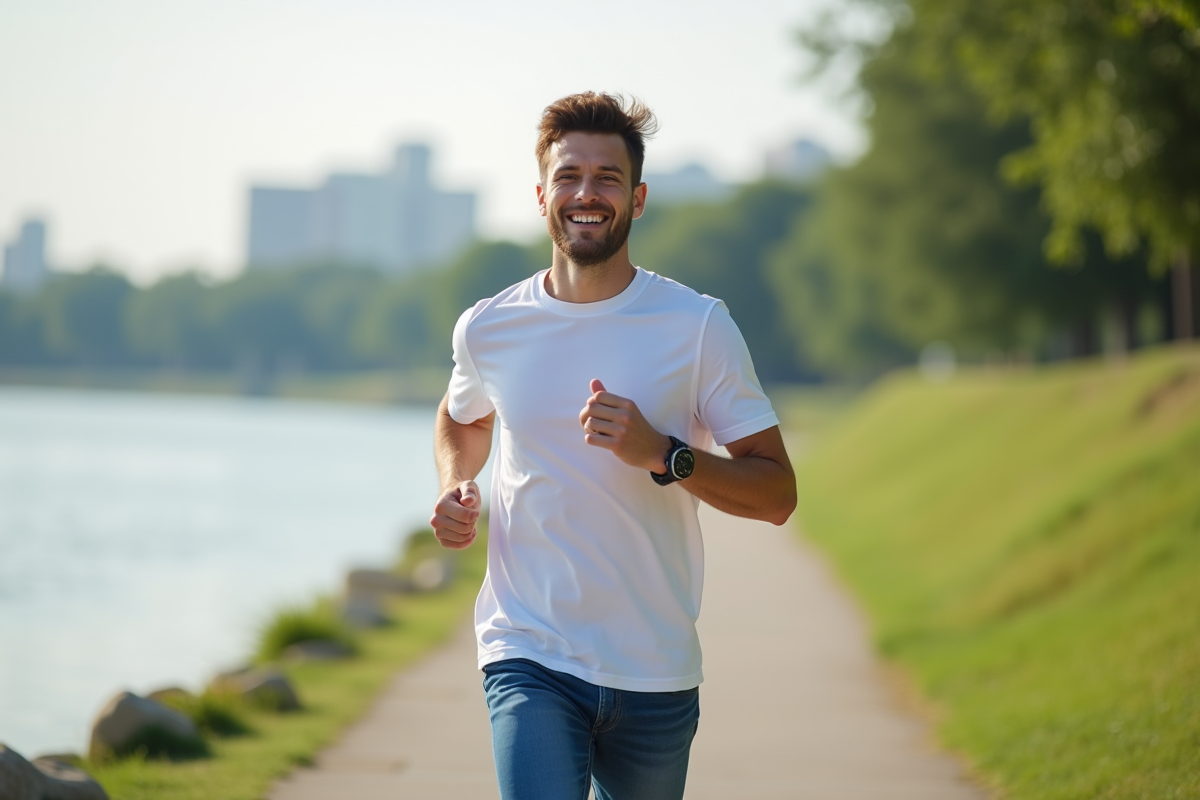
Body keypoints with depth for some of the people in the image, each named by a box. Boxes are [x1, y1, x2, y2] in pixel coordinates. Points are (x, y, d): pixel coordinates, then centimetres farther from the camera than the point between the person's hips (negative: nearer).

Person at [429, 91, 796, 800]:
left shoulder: (698, 327, -4)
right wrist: (454, 490, 5)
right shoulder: (488, 329, 2)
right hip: (528, 658, 0)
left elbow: (777, 494, -5)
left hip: (655, 672, 0)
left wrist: (662, 455, -20)